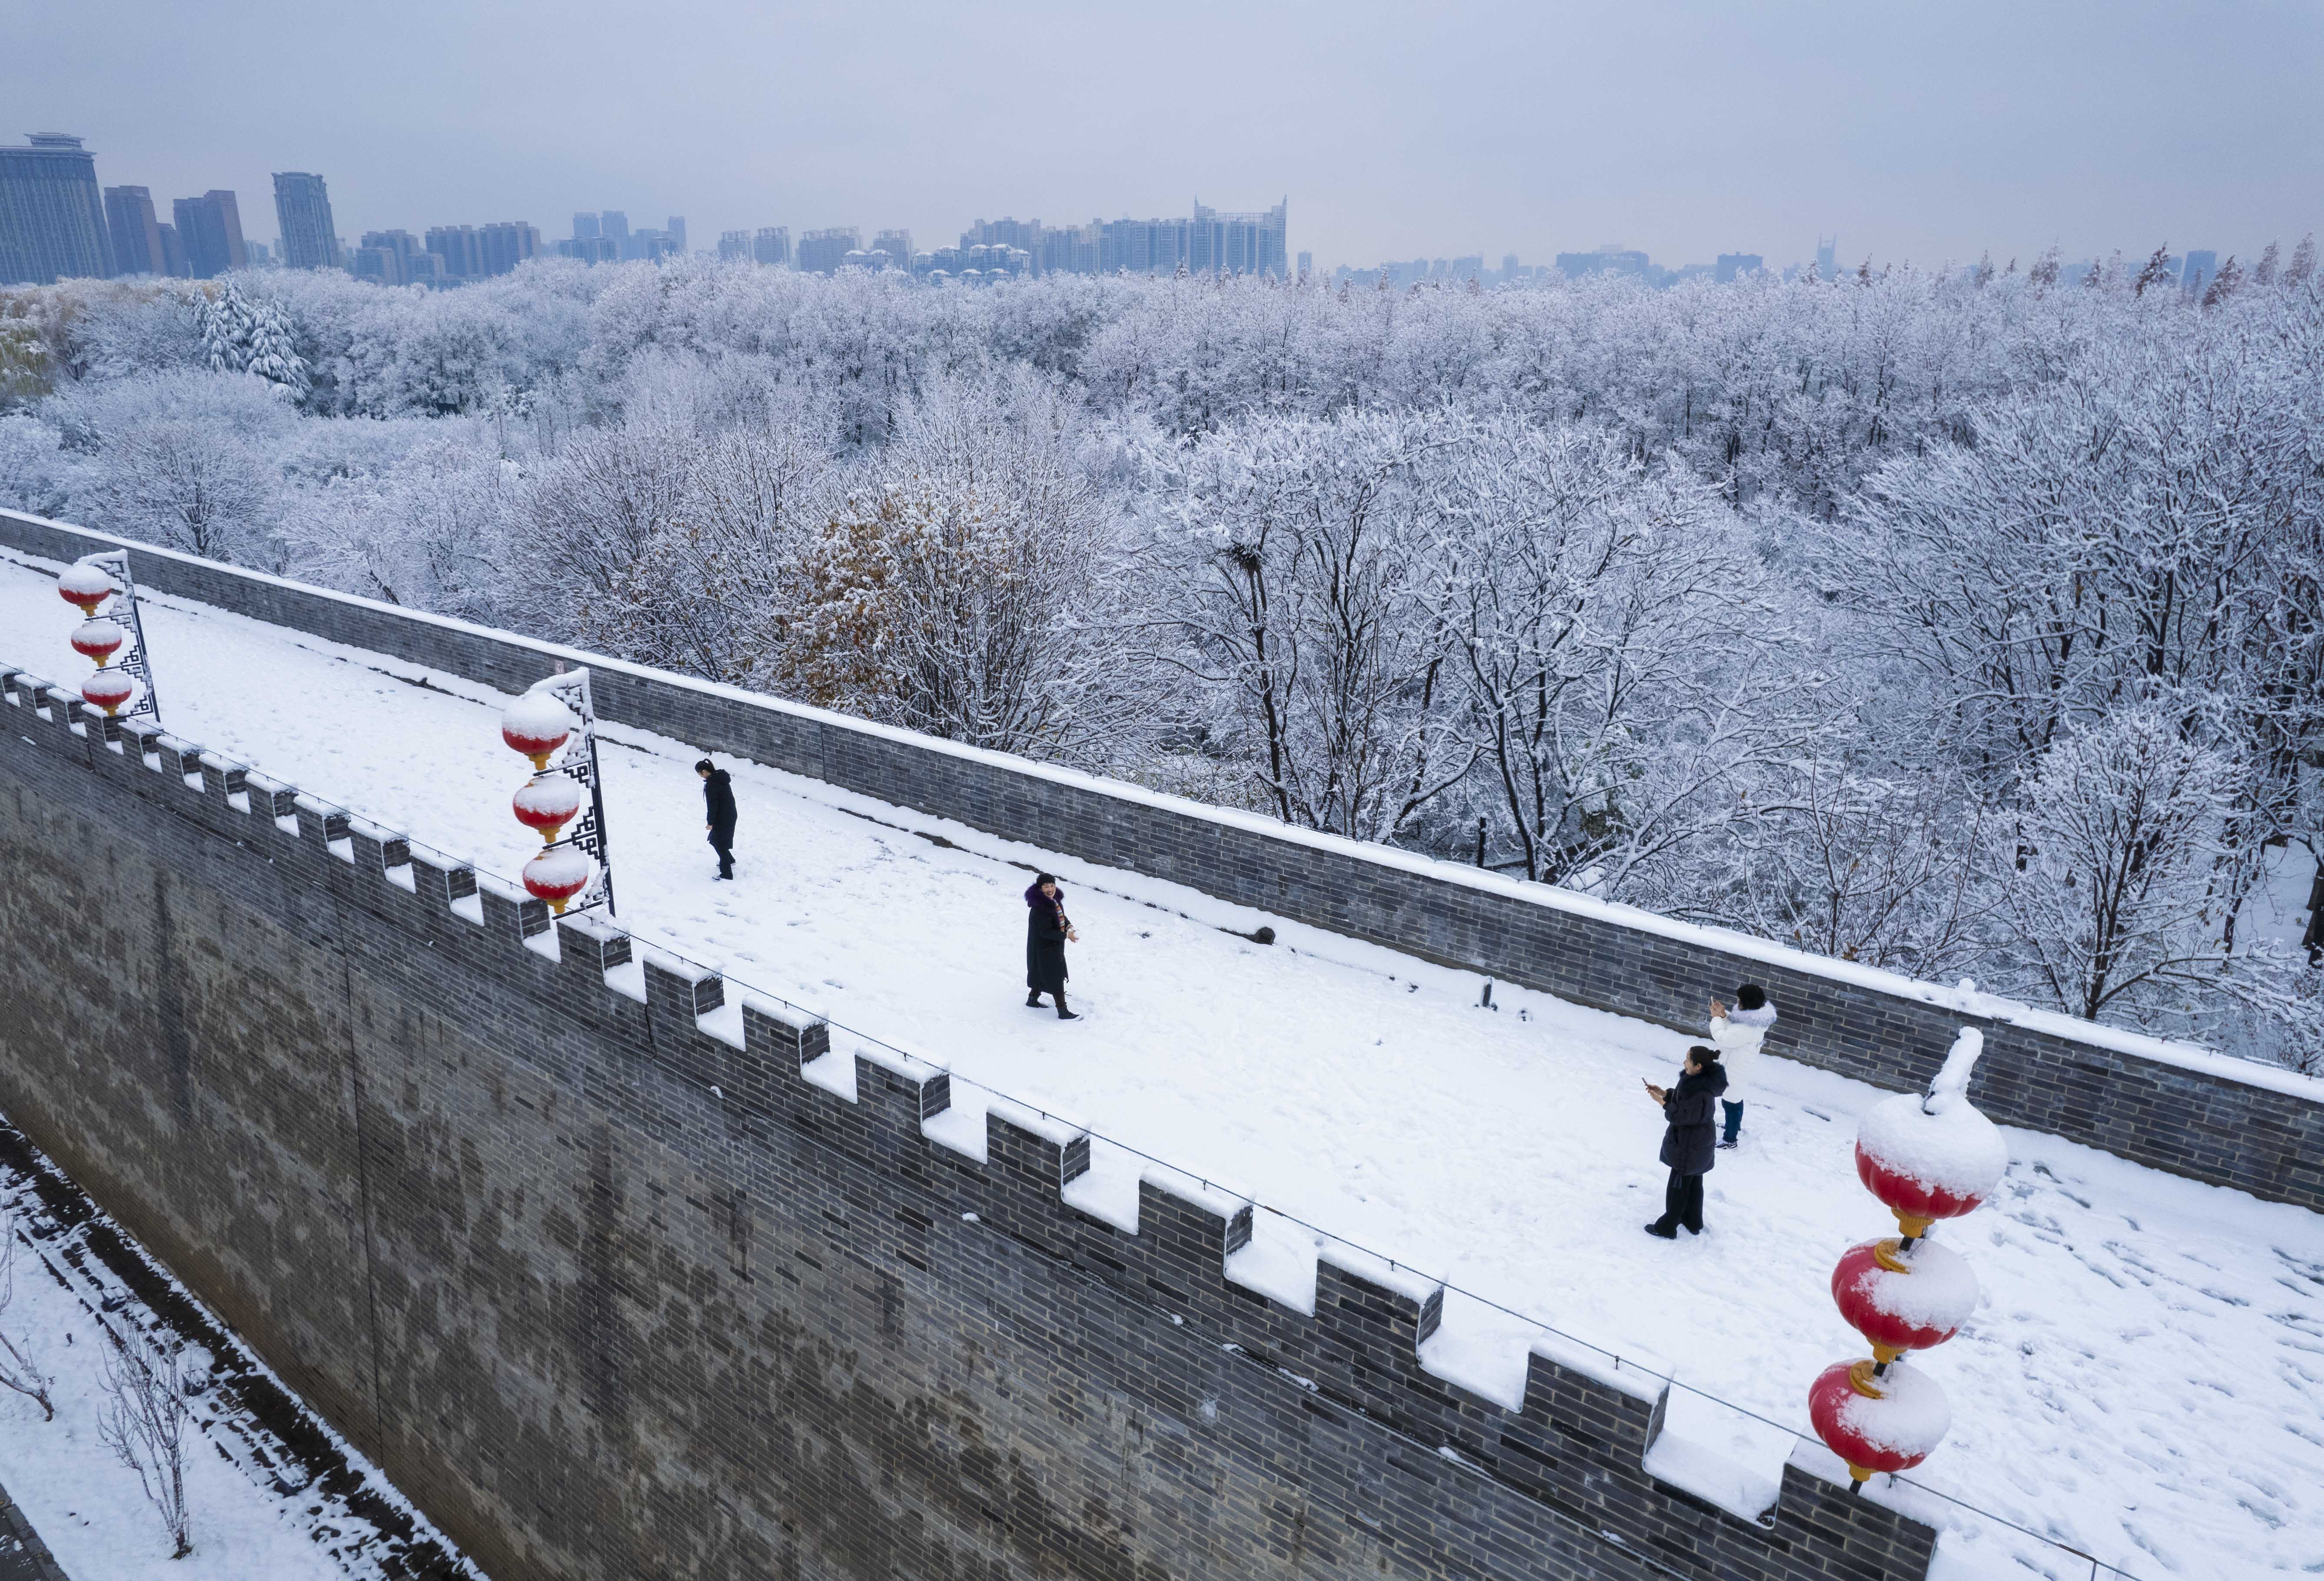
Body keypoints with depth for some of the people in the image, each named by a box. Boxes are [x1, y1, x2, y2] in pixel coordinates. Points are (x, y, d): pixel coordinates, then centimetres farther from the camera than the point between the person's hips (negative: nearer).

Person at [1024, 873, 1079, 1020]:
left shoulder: (1055, 901, 0)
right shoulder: (1040, 907, -28)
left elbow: (1061, 917, 15)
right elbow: (1046, 932, -27)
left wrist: (1069, 926, -5)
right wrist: (1066, 935, -23)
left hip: (1054, 946, 9)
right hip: (1044, 949, -9)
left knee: (1042, 974, 24)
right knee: (1057, 979, -2)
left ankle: (1033, 999, 42)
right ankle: (1063, 1012, 5)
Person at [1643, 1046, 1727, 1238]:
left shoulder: (1700, 1093, -34)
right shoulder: (1701, 1079, -5)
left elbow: (1682, 1116, -28)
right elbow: (1683, 1099, 9)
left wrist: (1662, 1102, -20)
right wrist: (1665, 1093, -1)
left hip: (1689, 1147, -9)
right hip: (1699, 1144, 9)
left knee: (1678, 1186, 7)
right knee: (1694, 1182, 24)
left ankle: (1667, 1228, 22)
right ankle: (1693, 1222, 41)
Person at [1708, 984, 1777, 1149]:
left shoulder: (1748, 1028, -37)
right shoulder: (1756, 1017, -6)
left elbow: (1723, 1038, -29)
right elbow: (1734, 1029, 6)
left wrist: (1716, 1018, -18)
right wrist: (1724, 1015, -8)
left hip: (1737, 1071, -10)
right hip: (1739, 1067, 10)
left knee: (1730, 1102, 9)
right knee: (1735, 1099, 30)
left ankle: (1730, 1140, 26)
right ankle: (1736, 1126, 52)